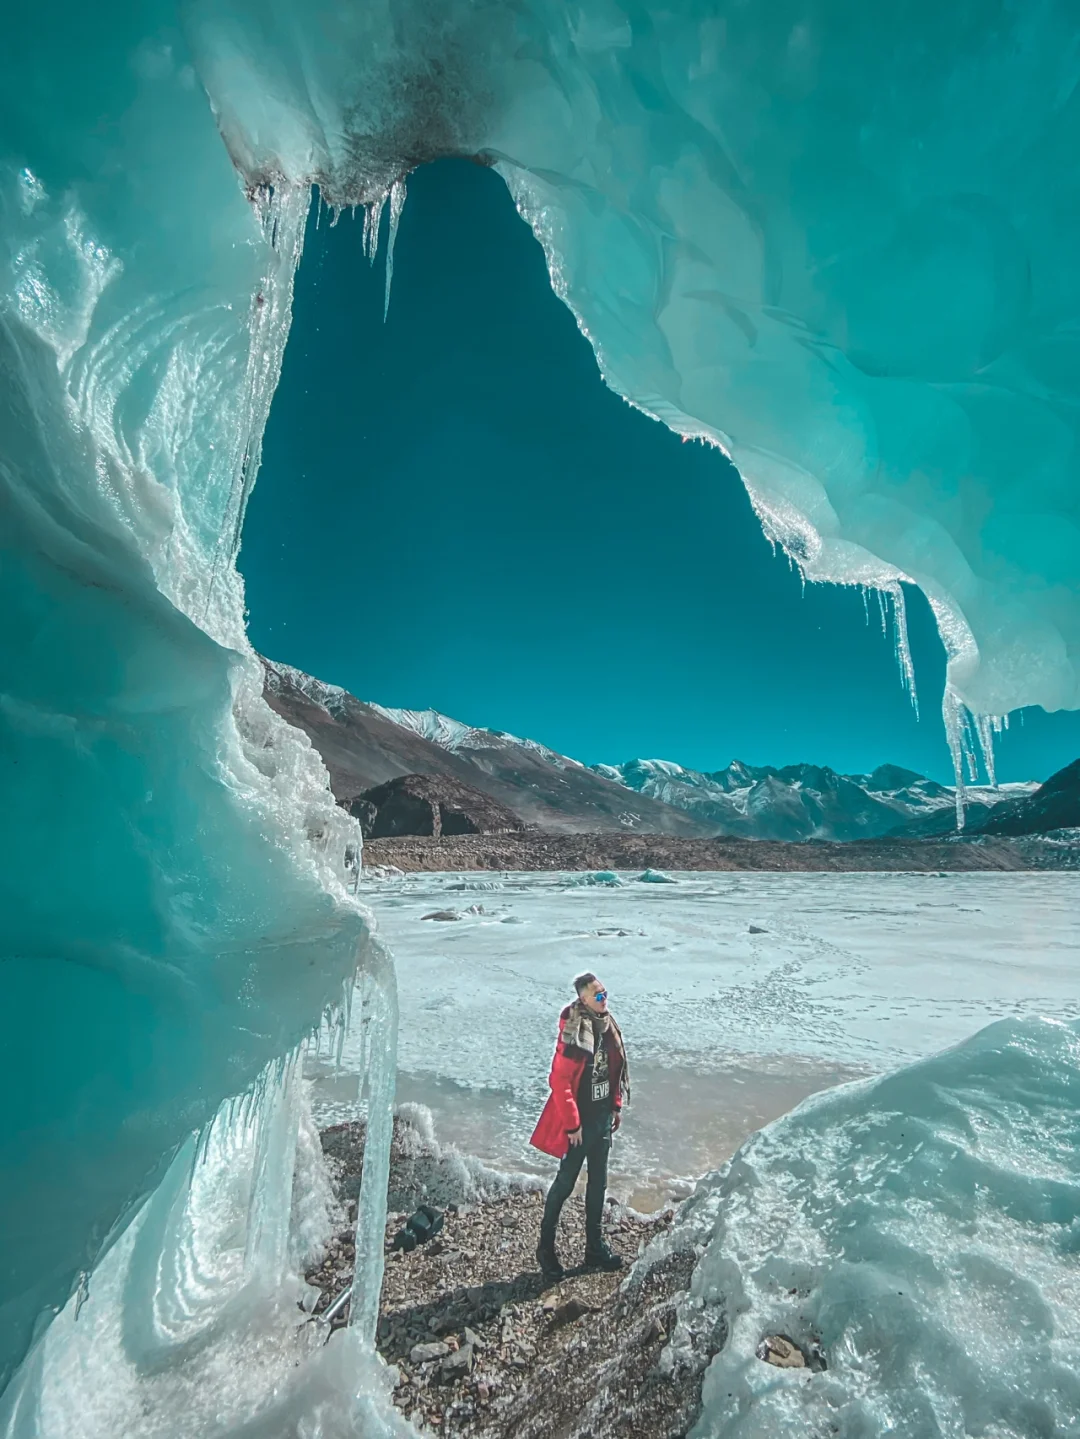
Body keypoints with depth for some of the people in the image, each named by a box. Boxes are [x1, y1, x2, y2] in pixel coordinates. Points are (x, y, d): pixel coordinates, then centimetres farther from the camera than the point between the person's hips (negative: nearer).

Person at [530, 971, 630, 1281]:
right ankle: (546, 1248, 25)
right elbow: (560, 1081, -23)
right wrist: (572, 1124, -17)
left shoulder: (608, 1026, -1)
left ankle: (595, 1248, 33)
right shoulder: (573, 1033, -25)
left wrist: (616, 1107, 13)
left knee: (598, 1184, 18)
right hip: (579, 1121, -7)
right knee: (565, 1183, 7)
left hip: (603, 1117, 7)